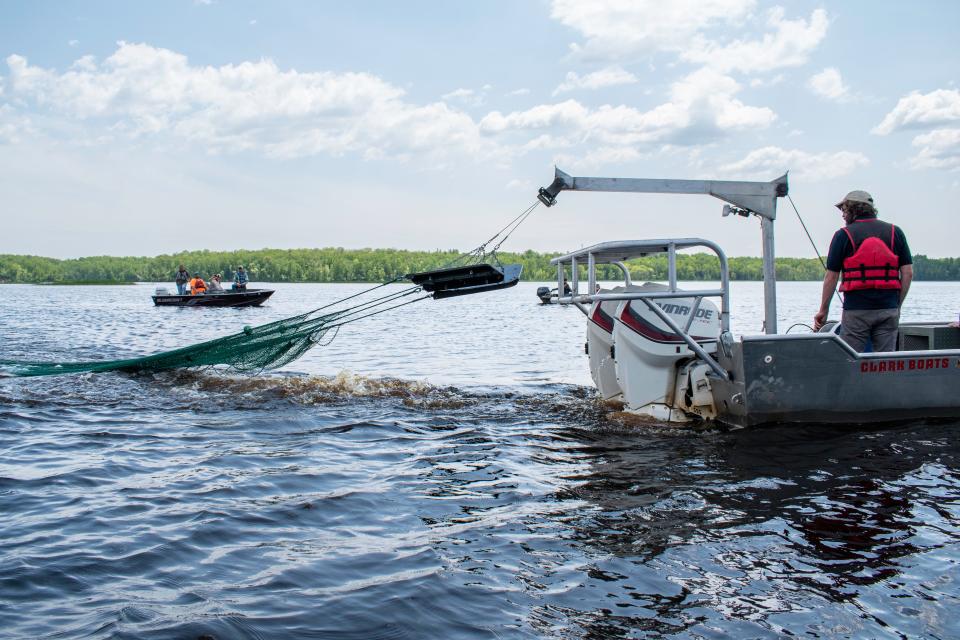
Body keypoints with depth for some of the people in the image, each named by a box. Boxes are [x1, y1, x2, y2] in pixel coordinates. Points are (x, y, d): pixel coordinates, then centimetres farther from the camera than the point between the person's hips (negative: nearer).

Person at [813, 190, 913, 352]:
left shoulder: (843, 235, -1)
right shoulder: (895, 232, 8)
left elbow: (831, 276, -1)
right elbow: (908, 273, 4)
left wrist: (823, 310, 7)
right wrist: (897, 305, 13)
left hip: (856, 310, -3)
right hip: (888, 310, 3)